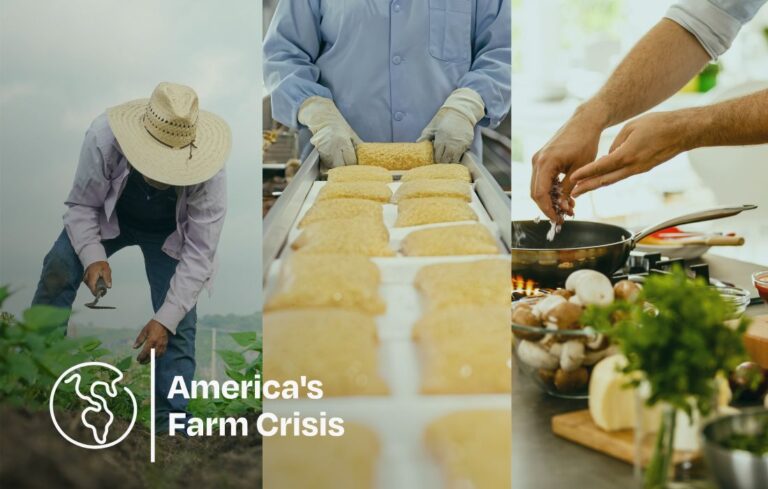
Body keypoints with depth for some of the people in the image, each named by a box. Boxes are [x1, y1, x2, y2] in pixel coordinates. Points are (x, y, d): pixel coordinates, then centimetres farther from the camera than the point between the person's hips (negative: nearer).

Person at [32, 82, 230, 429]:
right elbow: (82, 205, -21)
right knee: (59, 267, -23)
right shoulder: (104, 137, -36)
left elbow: (199, 253, -29)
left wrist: (165, 319, -35)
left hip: (169, 232, -1)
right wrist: (93, 256, -39)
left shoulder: (208, 174, -36)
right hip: (109, 216, 1)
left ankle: (171, 422, 0)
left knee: (179, 320, -13)